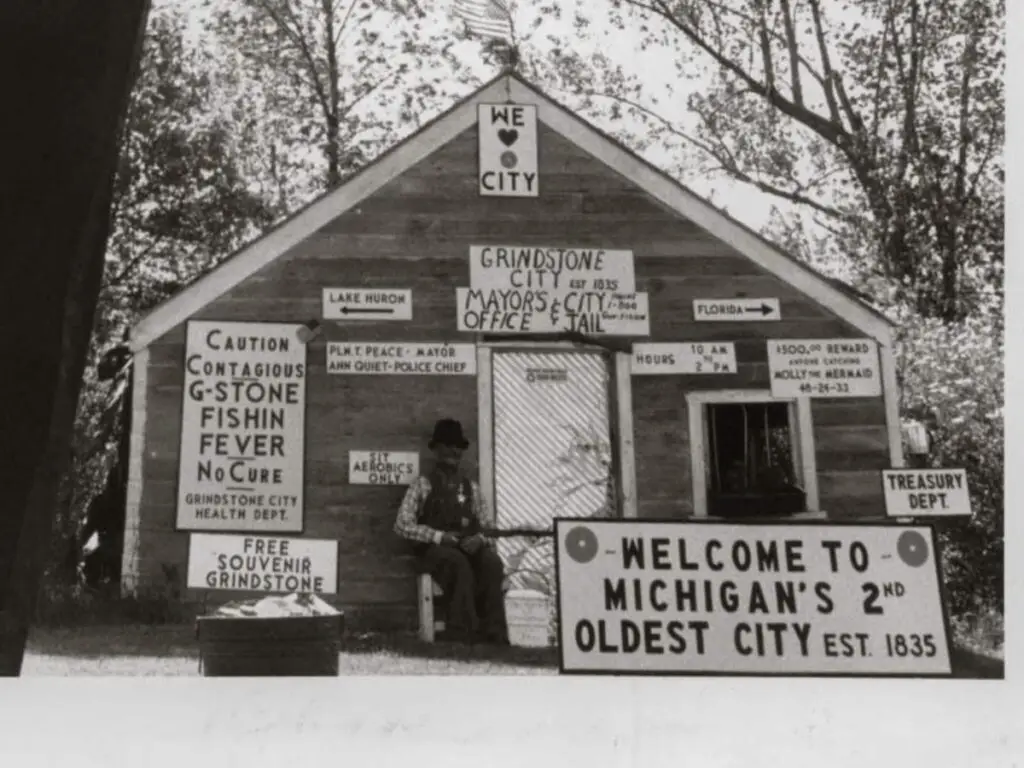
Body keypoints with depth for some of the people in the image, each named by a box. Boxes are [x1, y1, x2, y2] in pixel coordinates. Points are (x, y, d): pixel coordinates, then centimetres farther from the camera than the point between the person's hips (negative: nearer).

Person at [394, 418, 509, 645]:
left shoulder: (471, 488, 20)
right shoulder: (422, 485, 9)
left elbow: (489, 527, 17)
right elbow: (402, 525, 0)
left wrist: (480, 539, -8)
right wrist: (438, 536, -14)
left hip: (470, 549, 3)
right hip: (435, 551, -3)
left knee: (492, 562, -31)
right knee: (459, 562, -37)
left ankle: (493, 634, -32)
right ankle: (465, 632, -38)